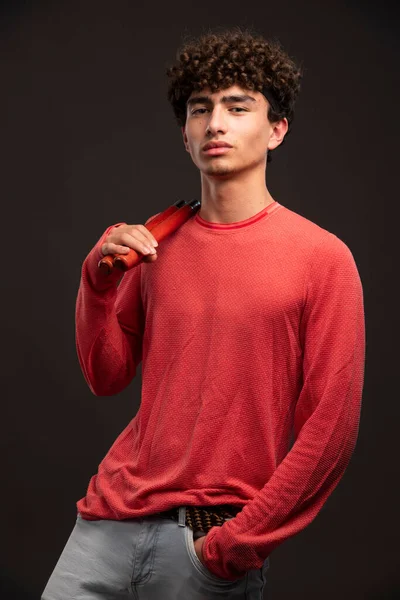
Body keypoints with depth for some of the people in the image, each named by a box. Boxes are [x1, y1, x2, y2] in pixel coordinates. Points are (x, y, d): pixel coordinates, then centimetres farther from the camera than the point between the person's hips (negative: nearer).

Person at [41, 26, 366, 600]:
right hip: (110, 520, 4)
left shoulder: (322, 257, -7)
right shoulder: (160, 245, 7)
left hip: (215, 542, -3)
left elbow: (330, 427, -8)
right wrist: (99, 278, -2)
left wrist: (237, 542, -9)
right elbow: (107, 377, 12)